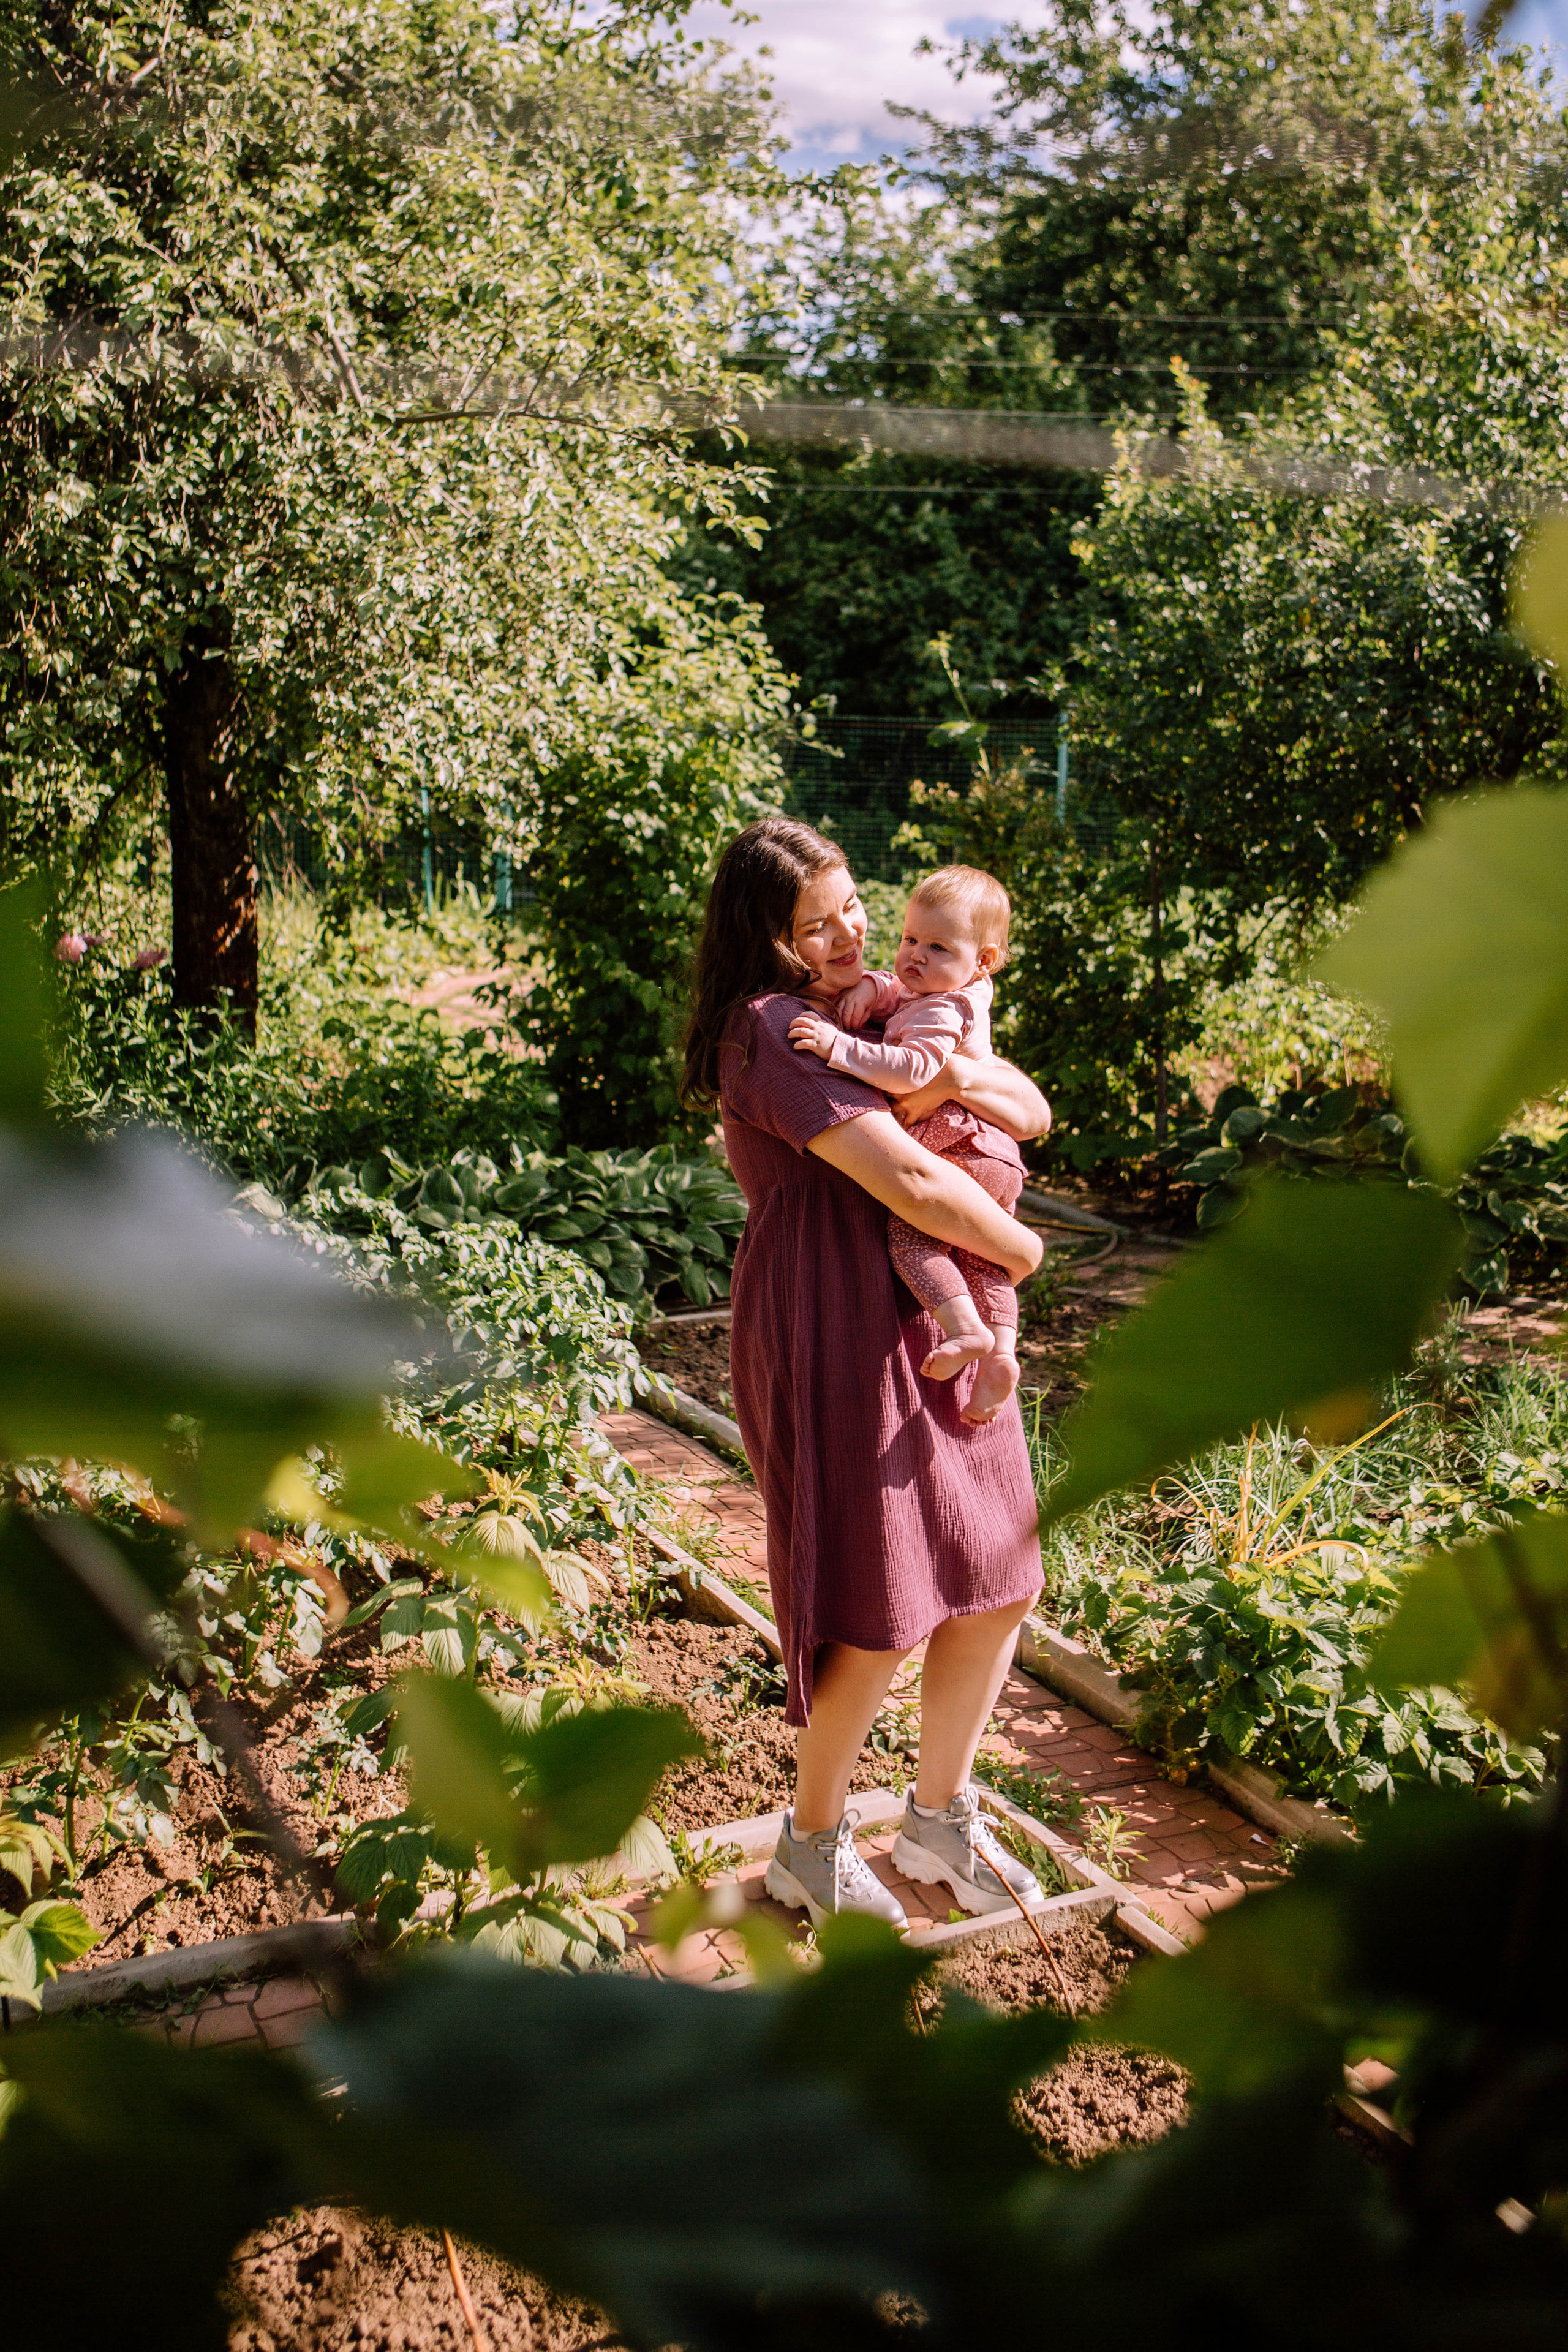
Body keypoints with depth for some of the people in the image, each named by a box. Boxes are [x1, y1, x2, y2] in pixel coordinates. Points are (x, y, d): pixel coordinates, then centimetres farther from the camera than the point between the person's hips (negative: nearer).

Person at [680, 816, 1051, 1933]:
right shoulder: (770, 1027, -14)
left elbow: (1035, 1114, 11)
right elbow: (910, 1180, -23)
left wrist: (965, 1078, -11)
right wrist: (1018, 1246, -7)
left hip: (936, 1323, 9)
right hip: (838, 1330, -8)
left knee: (998, 1587, 12)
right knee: (882, 1617, -1)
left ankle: (940, 1818, 34)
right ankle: (813, 1843, 25)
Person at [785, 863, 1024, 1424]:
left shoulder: (941, 1013, -16)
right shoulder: (963, 997, 16)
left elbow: (911, 1071, -31)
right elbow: (893, 990, 28)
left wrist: (839, 1046, -32)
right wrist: (868, 987, 5)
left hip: (964, 1152, -11)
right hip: (1000, 1160, 11)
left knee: (908, 1231, -20)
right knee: (981, 1260, 13)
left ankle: (967, 1330, -27)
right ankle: (1000, 1354, 6)